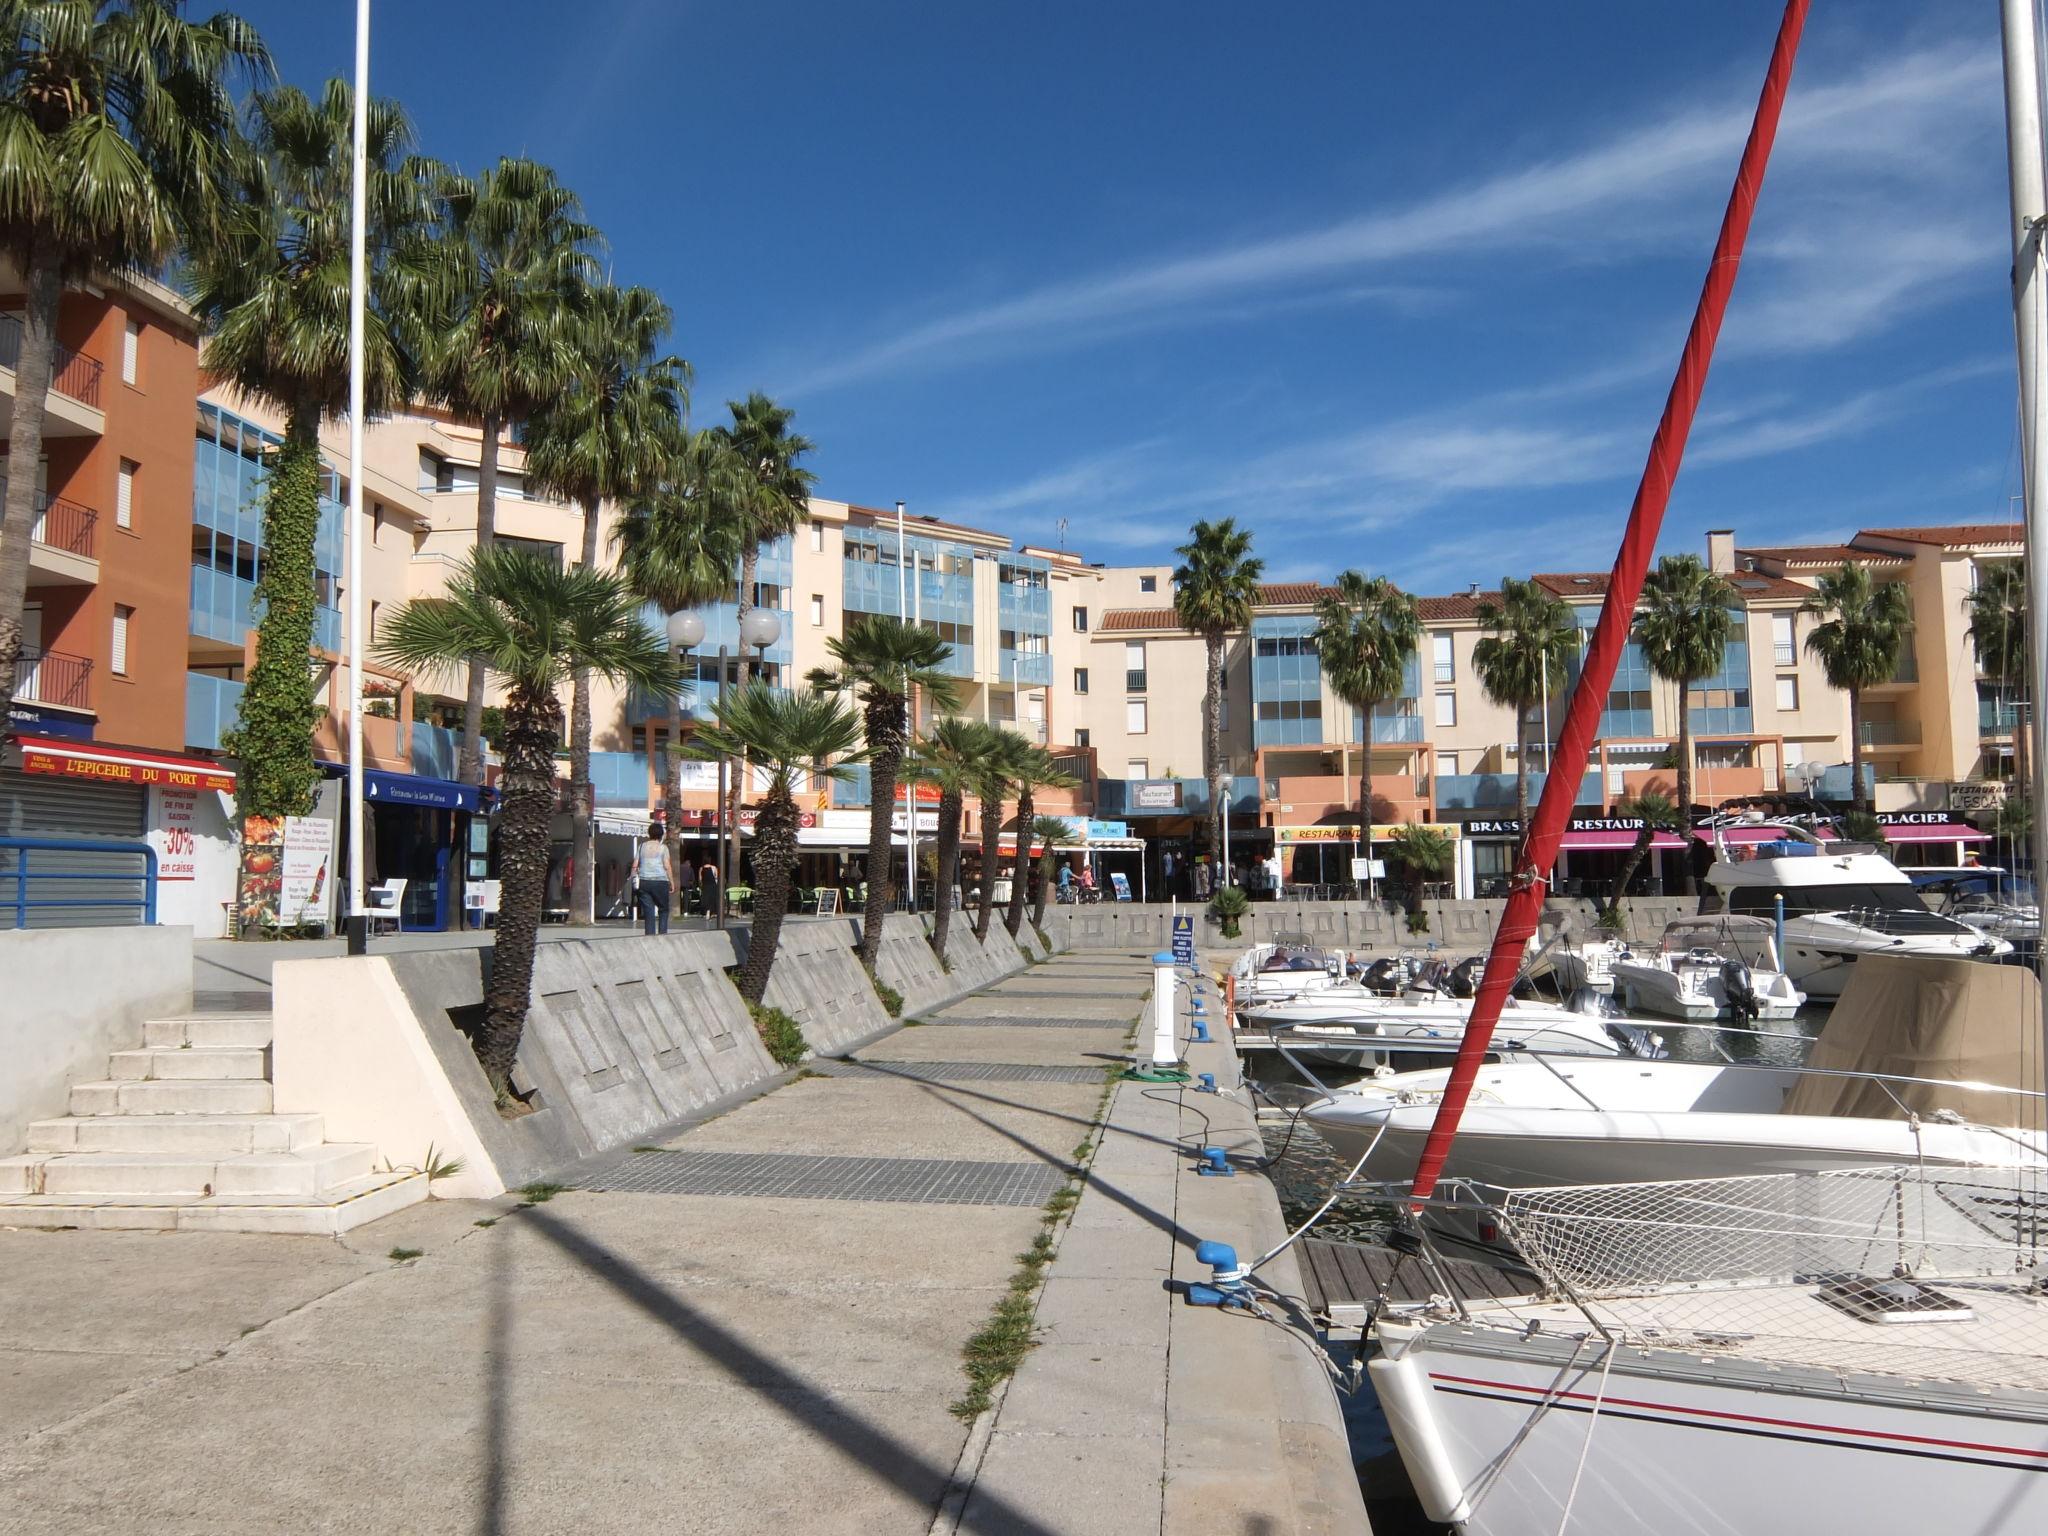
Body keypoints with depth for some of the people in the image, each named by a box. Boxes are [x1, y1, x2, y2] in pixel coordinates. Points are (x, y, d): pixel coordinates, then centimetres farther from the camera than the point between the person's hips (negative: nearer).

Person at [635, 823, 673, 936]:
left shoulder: (642, 846, 9)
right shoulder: (663, 847, -1)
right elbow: (667, 866, -5)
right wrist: (672, 882, -1)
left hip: (644, 881, 3)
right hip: (660, 881, -3)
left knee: (648, 911, 3)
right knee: (663, 909, 12)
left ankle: (649, 935, -3)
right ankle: (662, 933, 4)